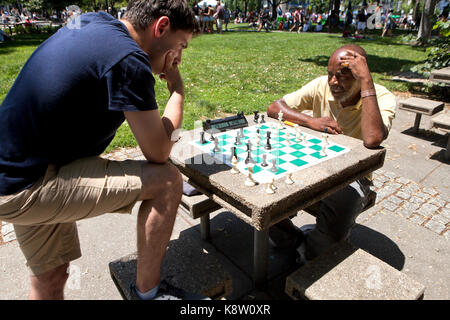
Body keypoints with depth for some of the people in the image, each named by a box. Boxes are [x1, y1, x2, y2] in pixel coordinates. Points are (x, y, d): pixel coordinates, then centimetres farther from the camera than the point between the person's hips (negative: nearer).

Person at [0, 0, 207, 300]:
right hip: (28, 188, -10)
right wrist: (177, 88, -3)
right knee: (167, 181, -13)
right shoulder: (129, 60, -21)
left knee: (49, 275, 23)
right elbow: (158, 152, -16)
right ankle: (148, 292, 4)